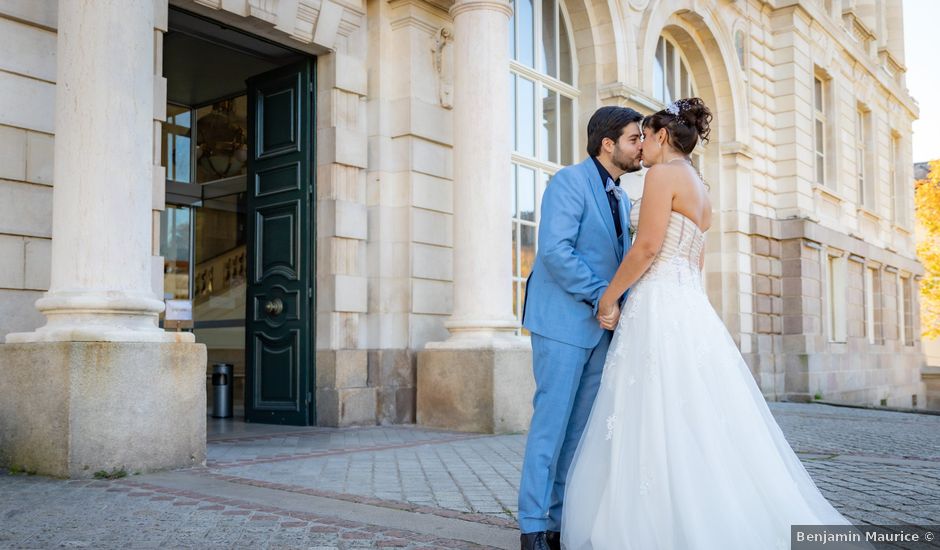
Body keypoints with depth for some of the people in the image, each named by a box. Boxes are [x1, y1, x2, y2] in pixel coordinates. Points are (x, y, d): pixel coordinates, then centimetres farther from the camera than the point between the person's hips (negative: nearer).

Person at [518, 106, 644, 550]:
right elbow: (556, 250, -19)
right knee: (551, 422, -6)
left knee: (581, 427, 7)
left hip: (601, 327, 8)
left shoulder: (621, 200, 18)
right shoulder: (570, 182, -8)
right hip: (564, 322, -8)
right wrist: (600, 299, -17)